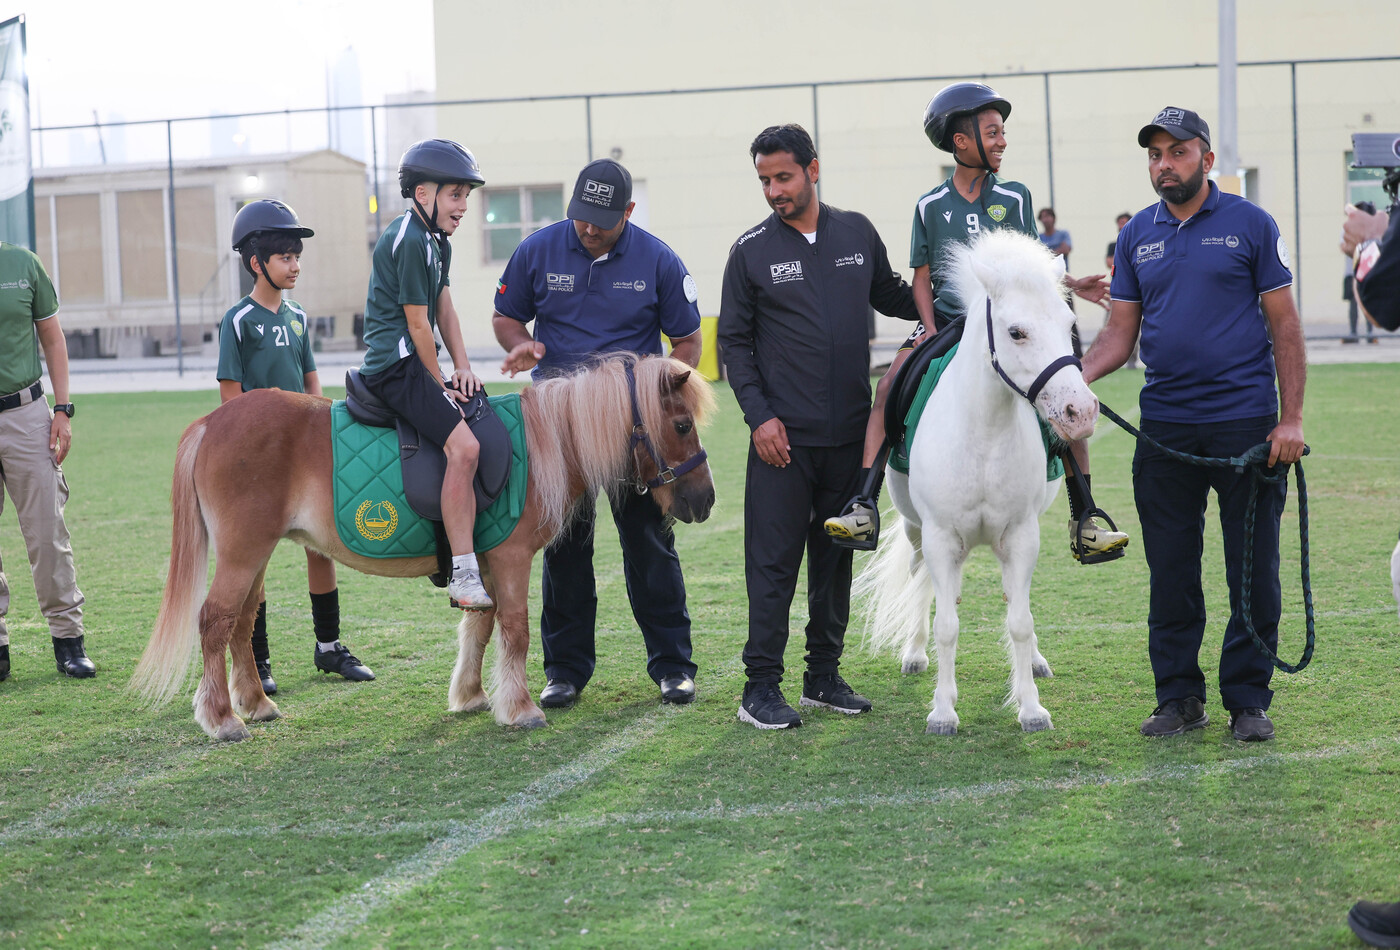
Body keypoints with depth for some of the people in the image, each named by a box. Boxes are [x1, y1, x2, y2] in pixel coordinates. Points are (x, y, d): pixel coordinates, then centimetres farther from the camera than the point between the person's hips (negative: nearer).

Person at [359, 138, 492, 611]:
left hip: (417, 363, 11)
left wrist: (462, 367, 5)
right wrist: (441, 385, -7)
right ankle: (463, 573, -26)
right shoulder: (408, 241, -16)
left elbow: (444, 309, 17)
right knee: (463, 445, -25)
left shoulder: (436, 240, 16)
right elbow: (418, 324, -15)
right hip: (396, 364, -11)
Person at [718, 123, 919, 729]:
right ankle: (761, 688, 2)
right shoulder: (752, 251, -2)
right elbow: (734, 342, 0)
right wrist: (759, 415, -10)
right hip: (783, 435, -3)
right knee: (774, 563, -4)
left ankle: (824, 677, 22)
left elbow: (890, 296, 22)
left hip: (849, 431, 3)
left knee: (836, 557, 11)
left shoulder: (858, 234, 6)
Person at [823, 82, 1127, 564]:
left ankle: (1084, 521, -5)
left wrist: (1073, 285, -3)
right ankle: (864, 509, -23)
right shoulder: (931, 207, 4)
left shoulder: (1015, 198, 6)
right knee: (890, 388, -22)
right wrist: (931, 329, -7)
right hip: (946, 320, -1)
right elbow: (922, 279, 7)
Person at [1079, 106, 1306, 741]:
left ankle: (1248, 700, 12)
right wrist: (1076, 375, -10)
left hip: (1245, 420, -3)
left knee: (1253, 570, 2)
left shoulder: (1250, 225, -1)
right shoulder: (1137, 236, 9)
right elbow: (1121, 332, 9)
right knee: (1170, 571, 7)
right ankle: (1179, 696, 18)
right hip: (1165, 425, 3)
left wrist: (1291, 418, -8)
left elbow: (1284, 326, -1)